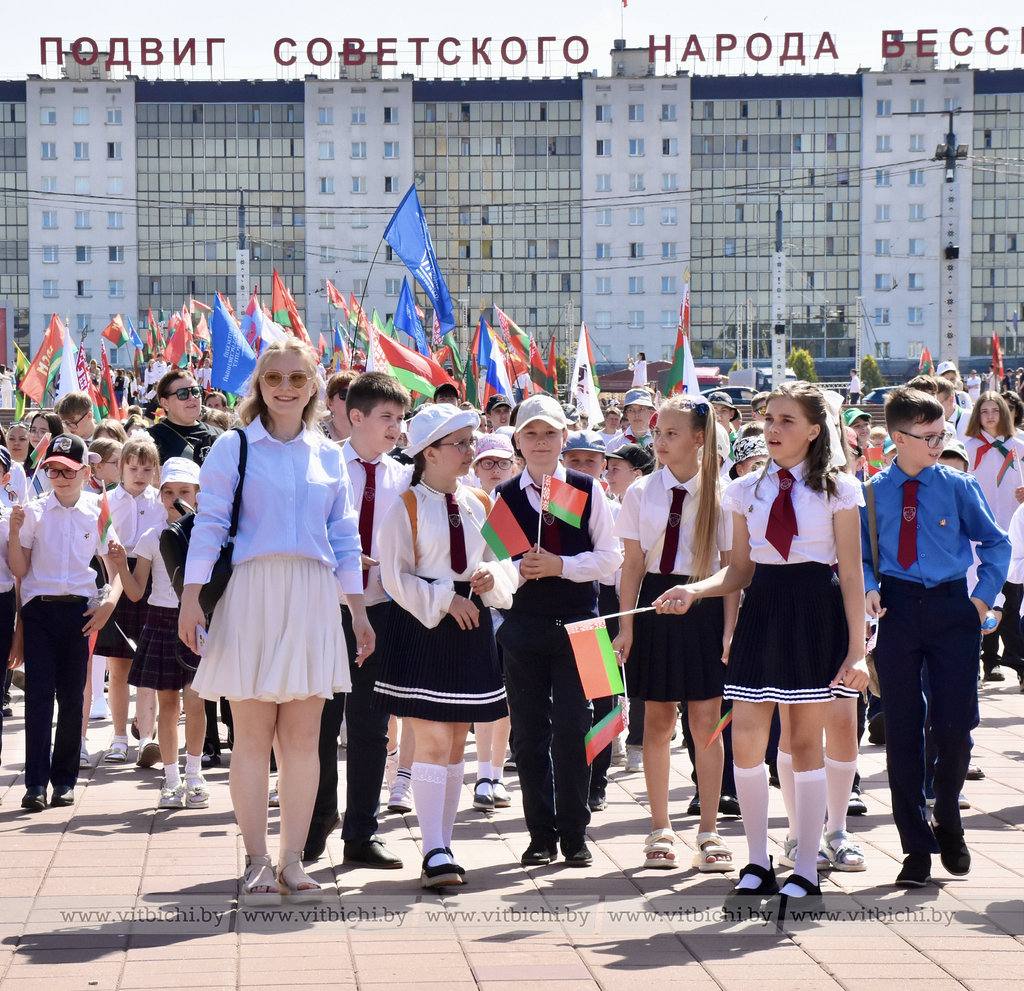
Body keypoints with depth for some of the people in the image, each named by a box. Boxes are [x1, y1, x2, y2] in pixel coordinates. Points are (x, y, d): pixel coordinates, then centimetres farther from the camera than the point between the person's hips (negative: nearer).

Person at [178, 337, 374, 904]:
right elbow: (209, 524, -1)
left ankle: (292, 860, 8)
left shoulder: (328, 455, 13)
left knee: (302, 736, 2)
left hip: (312, 600, 3)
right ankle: (256, 862, 4)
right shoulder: (234, 447, 3)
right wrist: (191, 597, -10)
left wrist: (358, 610, 12)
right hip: (251, 596, -3)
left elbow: (344, 537, 16)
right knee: (252, 735, -3)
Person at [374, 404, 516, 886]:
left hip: (470, 628, 6)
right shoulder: (407, 507, -5)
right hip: (421, 628, -6)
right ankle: (434, 853, -11)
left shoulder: (479, 504, 10)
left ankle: (443, 844, 16)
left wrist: (492, 576, -7)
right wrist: (445, 600, -14)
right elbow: (396, 578, -9)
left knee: (457, 741, 8)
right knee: (432, 741, -10)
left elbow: (503, 564, 15)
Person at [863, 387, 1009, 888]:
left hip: (952, 608, -1)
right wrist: (869, 589, -5)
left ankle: (948, 823, 23)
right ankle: (916, 847, 12)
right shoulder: (874, 493, 4)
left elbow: (995, 544, 10)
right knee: (903, 731, 2)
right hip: (897, 611, 1)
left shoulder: (958, 486, 2)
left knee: (955, 726, -6)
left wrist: (983, 597, 0)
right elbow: (859, 553, 13)